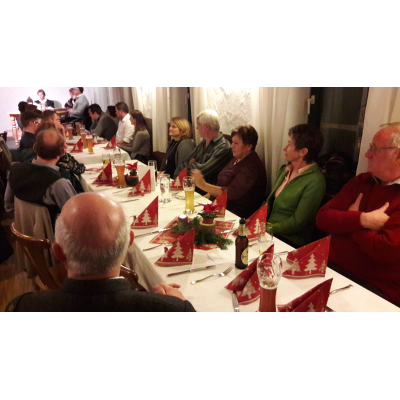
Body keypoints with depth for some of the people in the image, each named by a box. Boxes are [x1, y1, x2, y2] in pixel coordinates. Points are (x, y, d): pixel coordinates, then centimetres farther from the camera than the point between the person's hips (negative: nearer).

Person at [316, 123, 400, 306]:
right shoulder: (361, 181, 8)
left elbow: (385, 250, -22)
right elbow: (322, 218, 0)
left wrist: (350, 218, -7)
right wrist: (362, 219, -16)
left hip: (376, 288, -5)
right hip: (331, 267, 6)